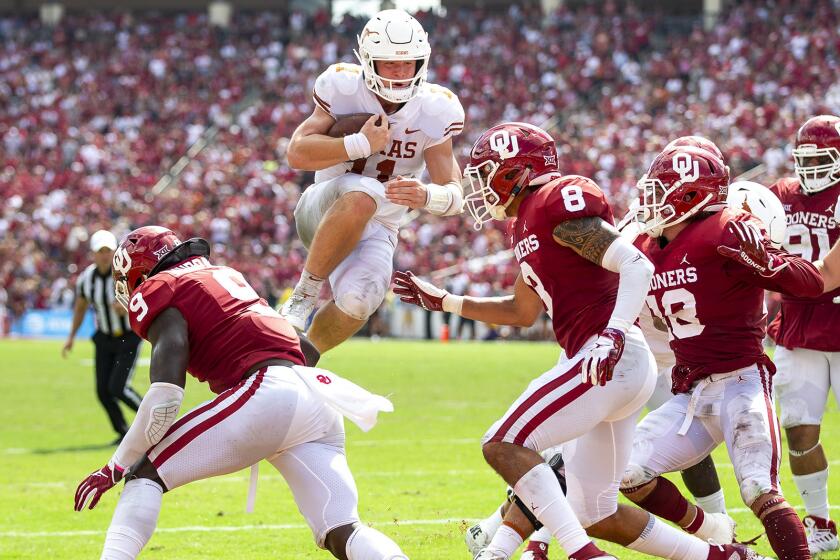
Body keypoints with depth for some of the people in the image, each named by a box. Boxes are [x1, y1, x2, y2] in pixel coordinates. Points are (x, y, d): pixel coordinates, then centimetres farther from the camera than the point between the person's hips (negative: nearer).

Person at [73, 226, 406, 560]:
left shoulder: (159, 292, 6)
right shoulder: (228, 277, 31)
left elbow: (165, 397, -8)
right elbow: (308, 349, 29)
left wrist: (117, 466, -2)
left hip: (268, 394, -7)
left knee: (145, 473, 1)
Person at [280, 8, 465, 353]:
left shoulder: (433, 111, -8)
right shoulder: (343, 88, -11)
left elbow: (454, 193, -10)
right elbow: (297, 153, -19)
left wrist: (426, 196, -35)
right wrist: (362, 144, -28)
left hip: (376, 231, 2)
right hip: (324, 212, -2)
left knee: (357, 303, -28)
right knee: (363, 193, -38)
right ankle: (303, 296, -24)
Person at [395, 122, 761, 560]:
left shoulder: (558, 202, -10)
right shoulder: (526, 224, 20)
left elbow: (636, 265, -18)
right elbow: (523, 311, 33)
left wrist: (614, 335, -31)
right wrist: (444, 302, 33)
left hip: (613, 359, -10)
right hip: (607, 369, 10)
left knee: (504, 444, -16)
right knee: (596, 516, 11)